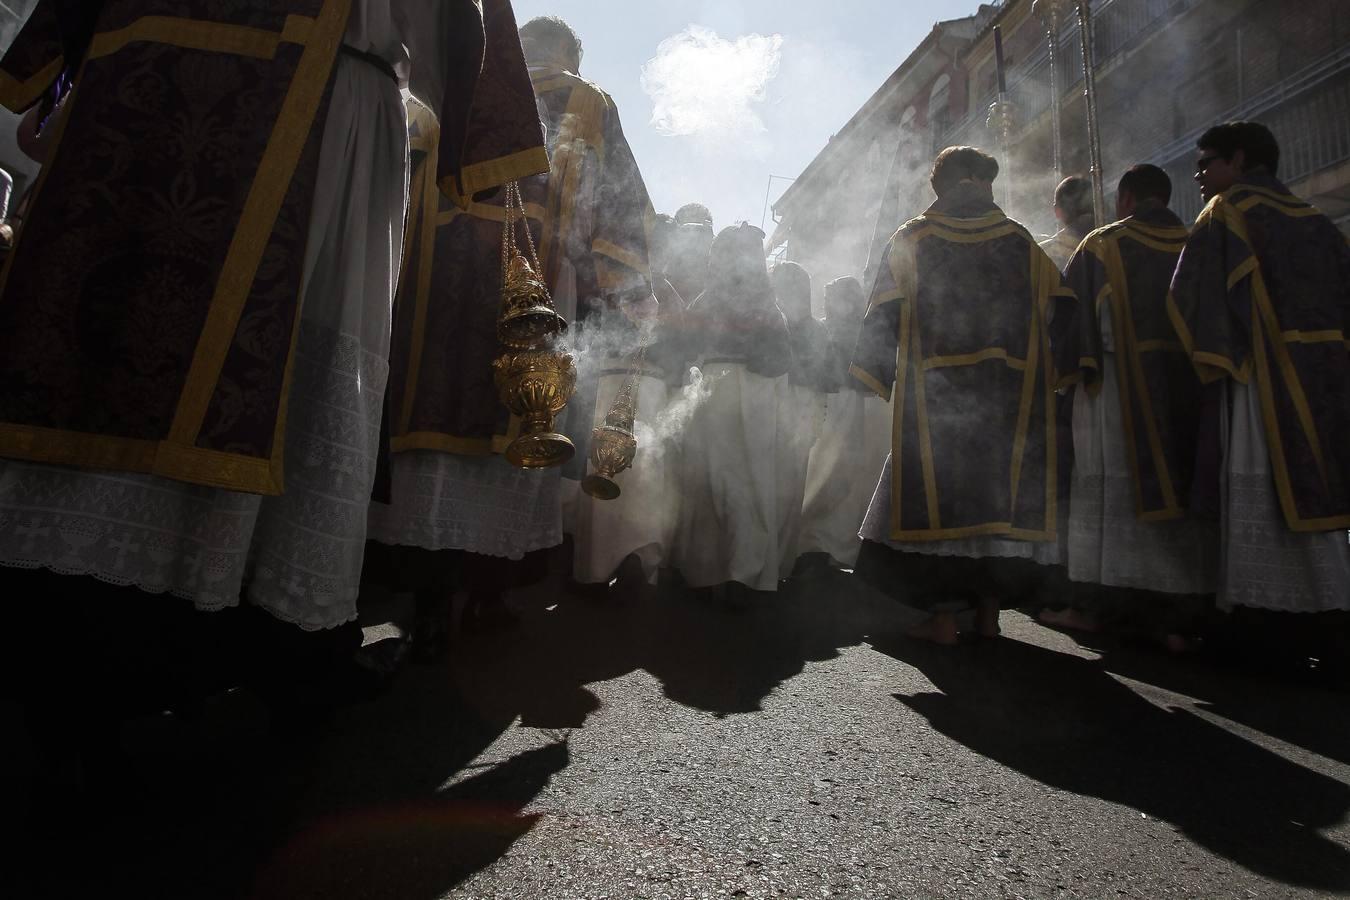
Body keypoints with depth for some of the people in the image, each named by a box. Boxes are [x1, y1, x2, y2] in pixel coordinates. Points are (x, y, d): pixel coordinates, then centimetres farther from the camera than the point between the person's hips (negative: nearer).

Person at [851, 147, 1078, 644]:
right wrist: (1043, 367, 17)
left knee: (938, 491, 2)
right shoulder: (1019, 239, 11)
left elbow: (884, 314, -2)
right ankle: (989, 609, 14)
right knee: (1004, 491, 10)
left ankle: (942, 615, 0)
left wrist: (877, 378, 2)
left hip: (936, 393, -2)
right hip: (1012, 394, 3)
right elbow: (1060, 306, 10)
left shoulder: (912, 239, 4)